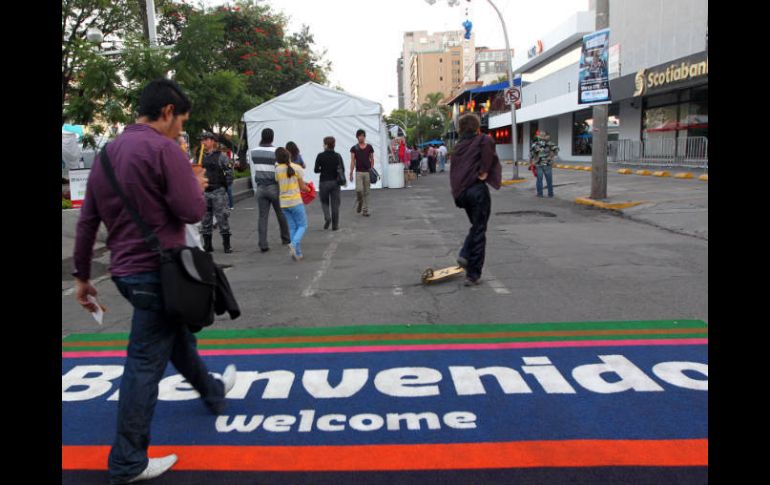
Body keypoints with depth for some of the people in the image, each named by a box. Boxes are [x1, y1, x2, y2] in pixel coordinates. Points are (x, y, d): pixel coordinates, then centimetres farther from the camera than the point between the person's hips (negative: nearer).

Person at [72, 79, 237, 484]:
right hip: (157, 270, -9)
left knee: (177, 333, 26)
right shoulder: (163, 148, -14)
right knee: (146, 362, 0)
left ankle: (212, 391, 48)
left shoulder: (107, 153, 11)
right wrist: (197, 186, 3)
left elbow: (86, 221, 12)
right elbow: (192, 211, -18)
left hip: (125, 269, 9)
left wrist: (82, 275, 17)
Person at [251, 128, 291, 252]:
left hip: (260, 187, 3)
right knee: (281, 214, 14)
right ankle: (285, 238, 26)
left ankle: (263, 244, -1)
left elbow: (253, 170, 8)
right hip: (274, 187, -3)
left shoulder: (254, 152, 1)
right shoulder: (275, 152, -12)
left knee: (262, 216, 3)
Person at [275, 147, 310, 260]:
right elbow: (302, 187, -3)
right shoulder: (296, 168, -8)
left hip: (283, 203, 4)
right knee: (302, 225, 9)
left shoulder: (277, 169, -1)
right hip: (296, 201, -4)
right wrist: (308, 188, 18)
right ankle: (293, 244, -16)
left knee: (292, 228, 12)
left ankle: (298, 254, 9)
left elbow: (278, 186, 2)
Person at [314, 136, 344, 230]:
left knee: (324, 202, 17)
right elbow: (342, 170, 0)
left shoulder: (320, 156, -9)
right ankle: (335, 225, 10)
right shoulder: (338, 156, -2)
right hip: (335, 182, 2)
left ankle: (327, 217, -8)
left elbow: (316, 170, -6)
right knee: (335, 204, 8)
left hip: (324, 182, -2)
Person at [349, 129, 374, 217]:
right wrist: (351, 173, -6)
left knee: (366, 192, 3)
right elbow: (352, 161, 1)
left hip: (368, 172, 1)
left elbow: (372, 159, 9)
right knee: (359, 190, -15)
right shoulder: (354, 148, 2)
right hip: (359, 172, -1)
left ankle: (365, 210, 9)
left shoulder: (369, 147, 5)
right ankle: (359, 203, 14)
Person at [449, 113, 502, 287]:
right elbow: (489, 143, -25)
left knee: (475, 226, 26)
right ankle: (473, 275, 5)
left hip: (462, 192, 6)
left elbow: (454, 170, 13)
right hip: (477, 189, -6)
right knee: (479, 232, 2)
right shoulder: (483, 140, -3)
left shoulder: (459, 146, 15)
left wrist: (458, 193, 11)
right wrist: (484, 171, -19)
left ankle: (465, 256, 7)